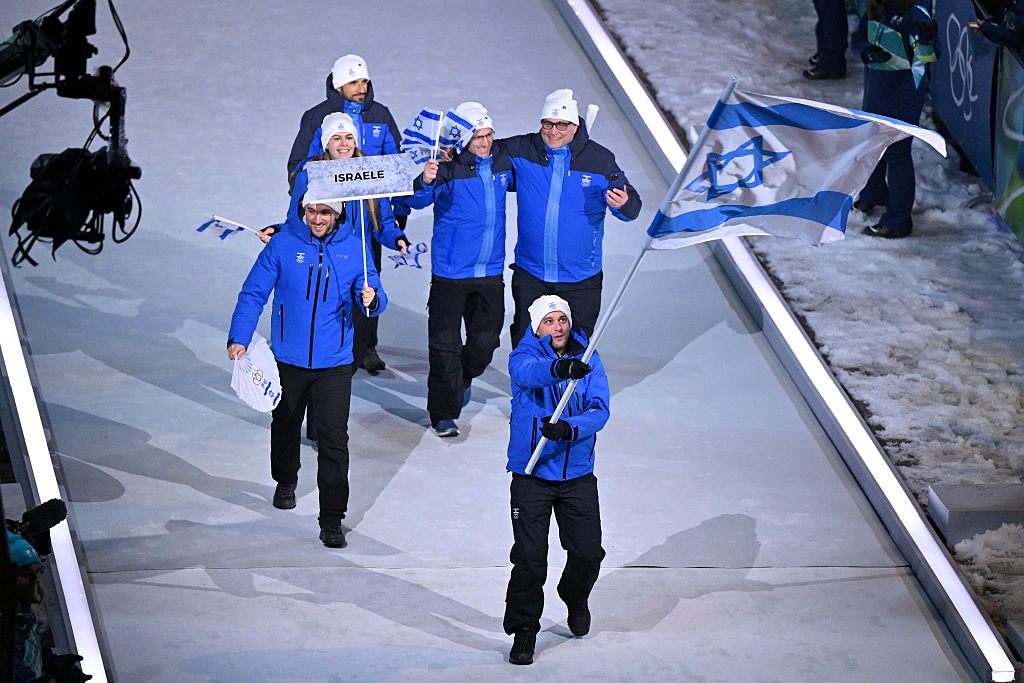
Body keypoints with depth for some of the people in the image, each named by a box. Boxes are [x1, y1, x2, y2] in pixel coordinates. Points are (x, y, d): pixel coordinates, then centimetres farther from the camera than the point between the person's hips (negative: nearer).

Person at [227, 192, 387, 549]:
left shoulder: (353, 248, -2)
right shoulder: (282, 245, -6)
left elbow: (373, 295, 4)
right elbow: (253, 293, -4)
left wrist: (370, 298, -21)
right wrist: (239, 338, -14)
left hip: (335, 363, -1)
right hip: (289, 359, 1)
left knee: (334, 437, -9)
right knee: (286, 425, 21)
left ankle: (332, 519, -4)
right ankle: (285, 482, 50)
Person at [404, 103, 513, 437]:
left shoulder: (501, 164, 4)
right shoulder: (448, 168, -14)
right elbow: (415, 200, -25)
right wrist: (425, 182, -46)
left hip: (490, 272, 5)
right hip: (450, 272, -5)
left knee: (486, 340, 12)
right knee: (445, 343, -1)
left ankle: (463, 378, 44)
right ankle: (443, 413, 11)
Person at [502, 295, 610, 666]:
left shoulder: (588, 360, 1)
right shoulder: (523, 356, -6)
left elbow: (599, 410, -8)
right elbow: (529, 372, -31)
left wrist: (569, 429, -29)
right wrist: (560, 368, -53)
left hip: (577, 475, 2)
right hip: (531, 473, -2)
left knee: (588, 552, 6)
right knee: (529, 558, -6)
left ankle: (575, 599, 39)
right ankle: (524, 629, 12)